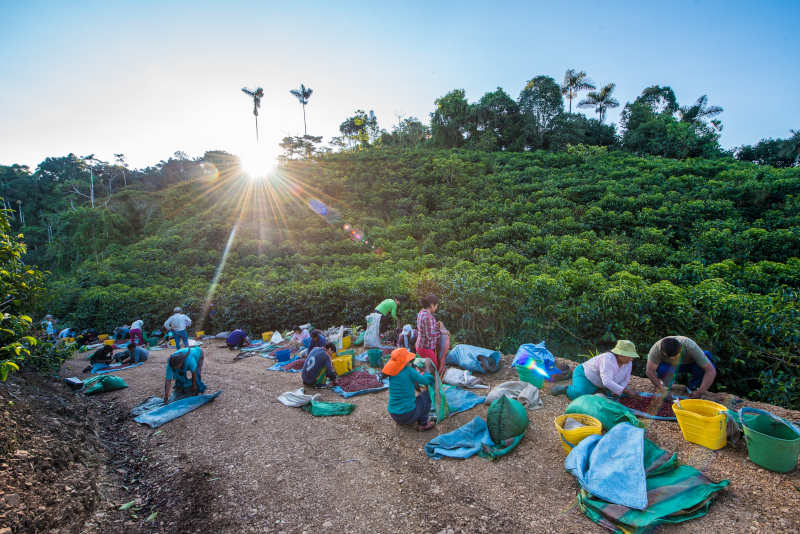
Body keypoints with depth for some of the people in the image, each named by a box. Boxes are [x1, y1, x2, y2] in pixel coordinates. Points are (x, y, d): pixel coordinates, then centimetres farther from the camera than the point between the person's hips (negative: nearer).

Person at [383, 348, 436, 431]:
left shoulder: (391, 372, 0)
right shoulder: (408, 370, -18)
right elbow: (426, 381, -7)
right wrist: (427, 367, 6)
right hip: (408, 414, -6)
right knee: (427, 393, 13)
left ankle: (399, 421, 23)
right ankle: (422, 424, 12)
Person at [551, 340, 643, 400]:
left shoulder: (628, 363, -5)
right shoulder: (608, 359, -33)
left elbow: (625, 379, 4)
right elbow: (607, 381, -39)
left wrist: (619, 390, -18)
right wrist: (626, 391, -38)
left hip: (601, 386, 9)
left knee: (624, 393, -4)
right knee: (579, 393, -36)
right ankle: (566, 389, -5)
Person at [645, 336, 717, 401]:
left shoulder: (691, 347, -36)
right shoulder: (657, 348, -35)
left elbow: (711, 371, -34)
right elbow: (650, 371, -28)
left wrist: (700, 392, -35)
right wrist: (664, 391, -30)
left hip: (690, 364, 1)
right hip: (668, 365, -1)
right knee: (659, 368, -35)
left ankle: (692, 386, 1)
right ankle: (667, 383, 2)